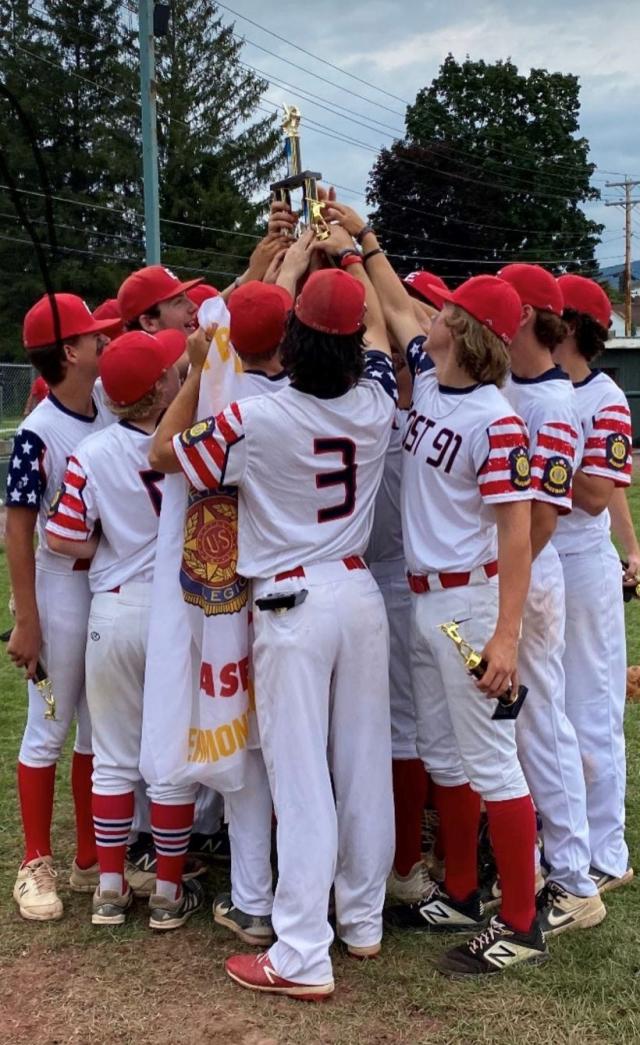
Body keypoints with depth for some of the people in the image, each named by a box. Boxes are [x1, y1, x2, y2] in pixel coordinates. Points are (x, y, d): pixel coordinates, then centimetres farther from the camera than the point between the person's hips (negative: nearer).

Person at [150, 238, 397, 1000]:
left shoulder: (255, 420, -16)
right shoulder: (375, 404, -2)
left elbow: (162, 453, -1)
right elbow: (379, 329, 20)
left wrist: (198, 369, 4)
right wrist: (351, 255, 31)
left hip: (292, 607, -5)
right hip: (360, 595, 5)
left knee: (301, 777, -2)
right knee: (364, 763, 13)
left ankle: (302, 958, 3)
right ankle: (363, 921, 27)